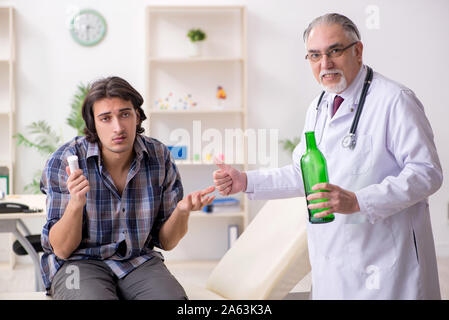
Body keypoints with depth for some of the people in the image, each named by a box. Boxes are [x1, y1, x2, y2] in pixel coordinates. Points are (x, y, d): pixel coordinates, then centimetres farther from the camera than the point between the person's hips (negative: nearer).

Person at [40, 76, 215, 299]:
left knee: (174, 298, -27)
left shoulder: (159, 157, -5)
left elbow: (166, 242, 2)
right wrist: (76, 204, -28)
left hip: (138, 261, 3)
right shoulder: (63, 161, -12)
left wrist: (182, 211, -19)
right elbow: (62, 250, -10)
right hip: (78, 262, -2)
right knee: (96, 297, -34)